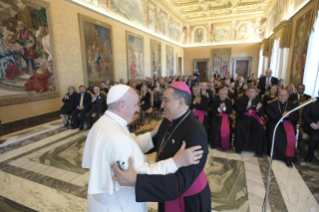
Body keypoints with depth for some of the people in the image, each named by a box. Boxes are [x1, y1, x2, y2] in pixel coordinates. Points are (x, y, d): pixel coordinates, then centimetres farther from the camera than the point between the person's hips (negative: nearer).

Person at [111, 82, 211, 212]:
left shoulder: (195, 132, -31)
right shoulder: (168, 121, -7)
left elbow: (182, 182, -35)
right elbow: (155, 142, 9)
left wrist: (135, 181, -43)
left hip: (189, 199, -6)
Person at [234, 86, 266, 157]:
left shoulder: (259, 101, 10)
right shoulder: (242, 99, 7)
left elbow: (262, 114, 2)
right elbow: (237, 110, -5)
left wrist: (258, 109, -21)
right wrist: (247, 107, -20)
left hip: (254, 119, 1)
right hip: (243, 119, -1)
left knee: (261, 130, -27)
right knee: (238, 127, -31)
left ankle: (258, 150, -8)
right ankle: (239, 148, -11)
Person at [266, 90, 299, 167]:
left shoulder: (292, 105, 19)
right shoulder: (272, 104, 15)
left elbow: (296, 117, 7)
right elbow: (270, 114, 0)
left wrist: (288, 115, -13)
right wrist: (281, 115, -11)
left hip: (289, 123, 1)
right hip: (276, 123, -1)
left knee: (290, 136, -30)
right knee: (275, 134, -30)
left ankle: (289, 156, -18)